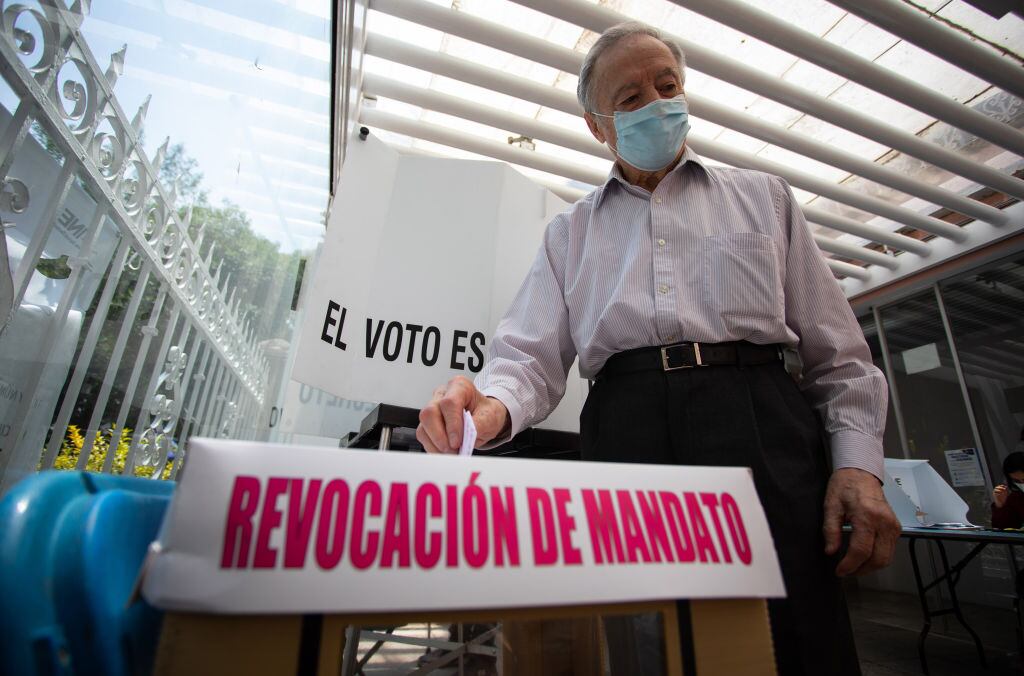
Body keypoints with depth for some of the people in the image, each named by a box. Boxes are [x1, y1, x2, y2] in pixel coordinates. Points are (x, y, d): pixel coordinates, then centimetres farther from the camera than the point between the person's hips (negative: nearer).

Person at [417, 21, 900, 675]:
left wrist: (859, 462, 0)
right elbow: (533, 357, 7)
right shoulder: (570, 232, 18)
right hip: (626, 438, 1)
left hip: (761, 430, 1)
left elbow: (838, 352, 14)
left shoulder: (763, 197, 18)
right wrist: (492, 405, -16)